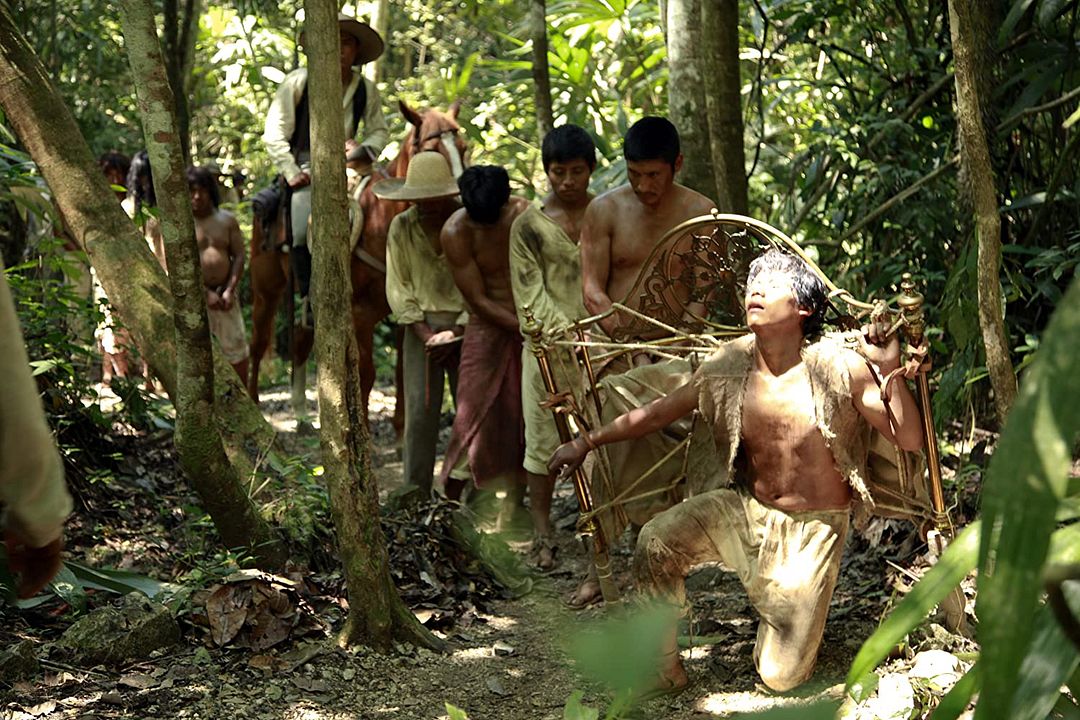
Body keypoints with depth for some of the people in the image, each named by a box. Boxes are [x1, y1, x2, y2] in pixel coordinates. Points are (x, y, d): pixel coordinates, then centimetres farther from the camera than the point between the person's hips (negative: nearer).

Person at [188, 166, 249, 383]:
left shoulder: (227, 220, 8)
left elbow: (239, 255, 4)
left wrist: (229, 290, -9)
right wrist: (206, 293, -15)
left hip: (225, 294, 3)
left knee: (236, 346, 6)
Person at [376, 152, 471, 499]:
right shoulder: (401, 227, 2)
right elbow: (398, 287, 2)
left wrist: (457, 330, -12)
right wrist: (423, 332, -8)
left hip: (466, 325, -1)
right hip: (421, 325, 1)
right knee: (420, 410, -1)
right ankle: (416, 492, 5)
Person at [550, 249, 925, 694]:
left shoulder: (839, 368, -18)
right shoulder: (727, 367, -8)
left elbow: (910, 440, -16)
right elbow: (659, 412, 5)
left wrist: (891, 370, -30)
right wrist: (586, 442, 6)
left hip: (812, 529, -3)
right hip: (745, 508, 3)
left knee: (782, 677, -4)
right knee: (657, 541, -23)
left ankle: (790, 619, 34)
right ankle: (664, 667, -3)